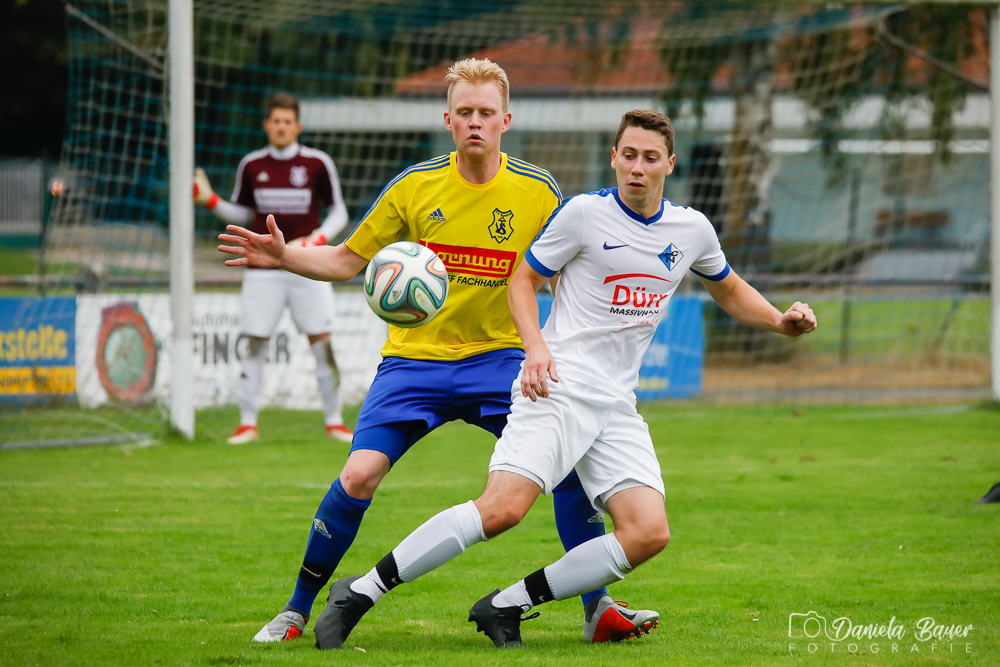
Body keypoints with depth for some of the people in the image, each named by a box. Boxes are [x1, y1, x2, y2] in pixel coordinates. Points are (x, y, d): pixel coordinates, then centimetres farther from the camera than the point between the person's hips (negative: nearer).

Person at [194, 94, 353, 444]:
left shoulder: (318, 163, 0)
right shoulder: (251, 165, 6)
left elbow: (338, 212, 5)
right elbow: (242, 213, 17)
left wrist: (318, 239, -12)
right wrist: (210, 201, 1)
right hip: (263, 268, 1)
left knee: (322, 342, -5)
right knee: (255, 343, -2)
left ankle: (334, 421, 5)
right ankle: (248, 422, 5)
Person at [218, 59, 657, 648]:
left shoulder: (539, 192, -3)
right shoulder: (414, 186, -4)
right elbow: (348, 260, 4)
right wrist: (284, 257, -11)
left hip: (498, 357, 1)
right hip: (417, 355, -1)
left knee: (568, 463, -17)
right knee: (359, 476, -15)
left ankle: (597, 610, -2)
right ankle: (297, 610, 3)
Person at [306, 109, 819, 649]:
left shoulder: (691, 229, 12)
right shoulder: (585, 213, -3)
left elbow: (729, 290, 30)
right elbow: (522, 281, 3)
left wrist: (782, 322, 13)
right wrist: (536, 347, -14)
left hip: (617, 408, 5)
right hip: (558, 387, -5)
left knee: (649, 533, -14)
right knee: (503, 508, -25)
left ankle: (506, 606, -6)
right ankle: (362, 591, -17)